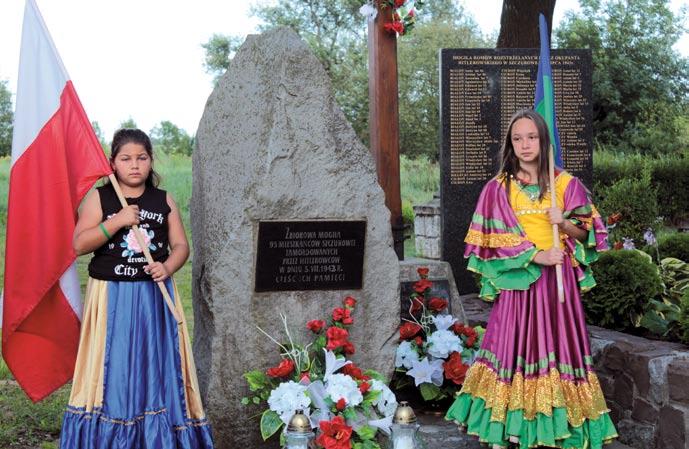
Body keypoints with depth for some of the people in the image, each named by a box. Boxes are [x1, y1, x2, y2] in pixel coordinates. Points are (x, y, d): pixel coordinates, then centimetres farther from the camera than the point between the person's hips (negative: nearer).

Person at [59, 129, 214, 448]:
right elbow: (79, 244, -8)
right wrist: (116, 222, -19)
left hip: (155, 296, 2)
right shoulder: (99, 198, -1)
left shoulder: (164, 201, 5)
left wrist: (168, 267, -14)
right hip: (112, 296, -2)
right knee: (113, 368, 1)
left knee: (155, 365, 5)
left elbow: (180, 245, 6)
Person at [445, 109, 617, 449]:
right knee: (514, 345, -2)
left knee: (558, 344, 1)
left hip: (558, 280, 1)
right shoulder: (498, 188, 2)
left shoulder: (566, 183, 6)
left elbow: (586, 232, 7)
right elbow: (495, 239, -4)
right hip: (518, 280, -1)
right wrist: (536, 256, -15)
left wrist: (565, 224, -14)